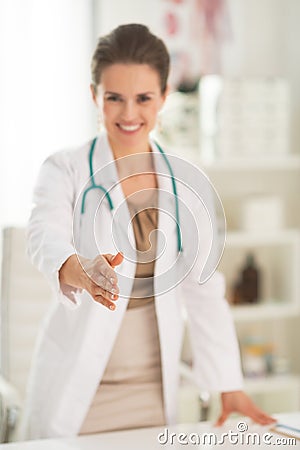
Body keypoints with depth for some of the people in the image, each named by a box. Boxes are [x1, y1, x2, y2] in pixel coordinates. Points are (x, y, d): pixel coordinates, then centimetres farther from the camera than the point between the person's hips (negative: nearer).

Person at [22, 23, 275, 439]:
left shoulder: (184, 183, 5)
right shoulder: (65, 170, -5)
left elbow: (204, 289, 7)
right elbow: (46, 237, -24)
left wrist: (229, 385, 2)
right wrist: (78, 270, -47)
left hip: (154, 390, 3)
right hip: (77, 390, -3)